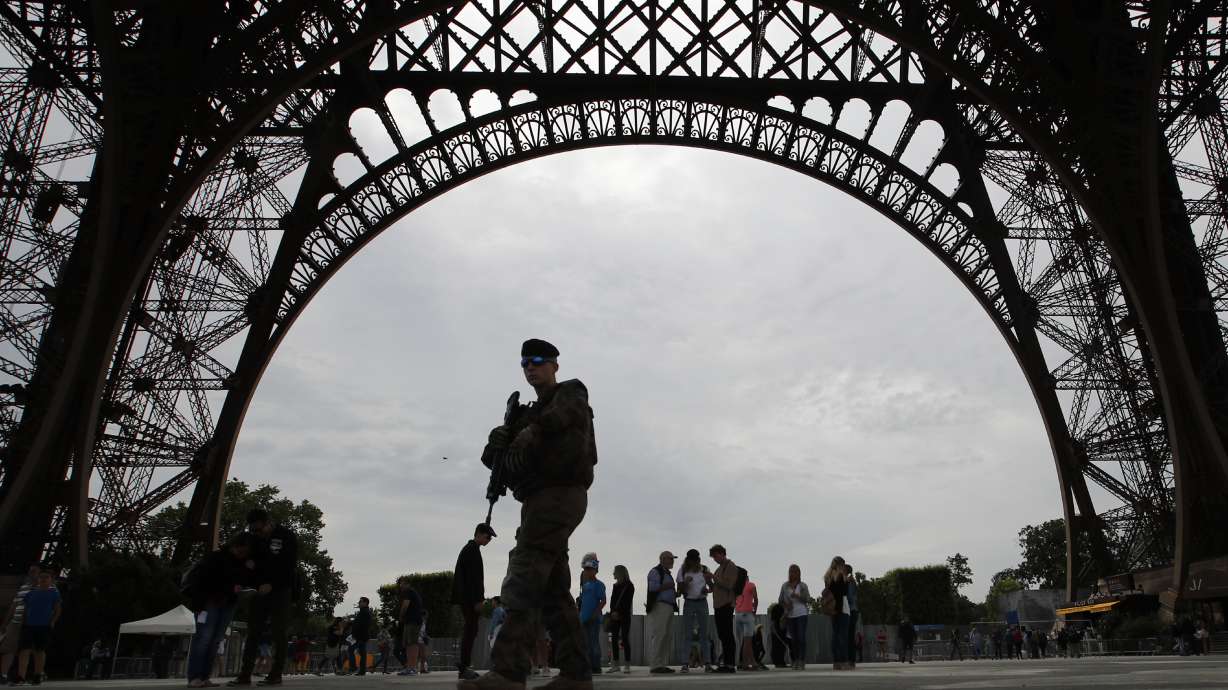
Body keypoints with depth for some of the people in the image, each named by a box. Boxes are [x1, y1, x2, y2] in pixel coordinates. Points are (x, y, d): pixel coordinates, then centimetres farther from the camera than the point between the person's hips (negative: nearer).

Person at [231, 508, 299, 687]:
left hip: (281, 590, -5)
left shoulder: (287, 536, -10)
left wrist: (271, 584, -21)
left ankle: (275, 675, -3)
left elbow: (290, 566, -14)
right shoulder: (254, 538, 6)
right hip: (262, 589, 6)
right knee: (253, 631, 2)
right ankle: (244, 675, 4)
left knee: (278, 632, -6)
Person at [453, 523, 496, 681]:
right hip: (470, 598, -10)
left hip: (466, 598, 10)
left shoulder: (468, 549, 21)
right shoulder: (473, 550, -11)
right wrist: (478, 600, -20)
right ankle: (465, 667, -9)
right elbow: (473, 577, -19)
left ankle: (464, 665, 14)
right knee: (471, 630, -9)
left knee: (470, 630, 12)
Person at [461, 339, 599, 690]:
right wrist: (500, 439, -4)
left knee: (524, 579, -19)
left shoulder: (571, 391, 5)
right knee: (552, 588, 6)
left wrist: (536, 429, -24)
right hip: (545, 499, 9)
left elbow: (569, 411, -19)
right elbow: (496, 458, 16)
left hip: (558, 493, -9)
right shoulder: (532, 411, 26)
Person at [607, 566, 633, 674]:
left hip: (624, 616, -6)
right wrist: (613, 612, -5)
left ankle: (627, 665, -4)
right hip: (614, 616, 6)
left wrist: (618, 612, -14)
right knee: (614, 639, 3)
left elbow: (627, 602, -8)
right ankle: (615, 664, 7)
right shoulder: (616, 585, 16)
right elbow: (612, 600, 11)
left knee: (625, 639, -6)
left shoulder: (629, 586, -2)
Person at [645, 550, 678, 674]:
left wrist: (675, 593, 14)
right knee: (658, 636, -12)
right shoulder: (655, 571, -5)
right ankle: (655, 665, -12)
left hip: (668, 607, 10)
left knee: (666, 637, 9)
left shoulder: (667, 573, 24)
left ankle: (662, 665, 13)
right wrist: (668, 586, -12)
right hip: (659, 606, -10)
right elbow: (653, 587, -18)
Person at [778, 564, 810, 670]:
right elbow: (780, 600, 12)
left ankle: (802, 661, -6)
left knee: (801, 637, -8)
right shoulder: (785, 586, 8)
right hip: (790, 615, 2)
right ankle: (795, 661, 9)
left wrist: (797, 596, -15)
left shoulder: (803, 585, 3)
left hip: (801, 614, -2)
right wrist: (785, 605, -6)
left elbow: (808, 600, -2)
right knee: (793, 639, 4)